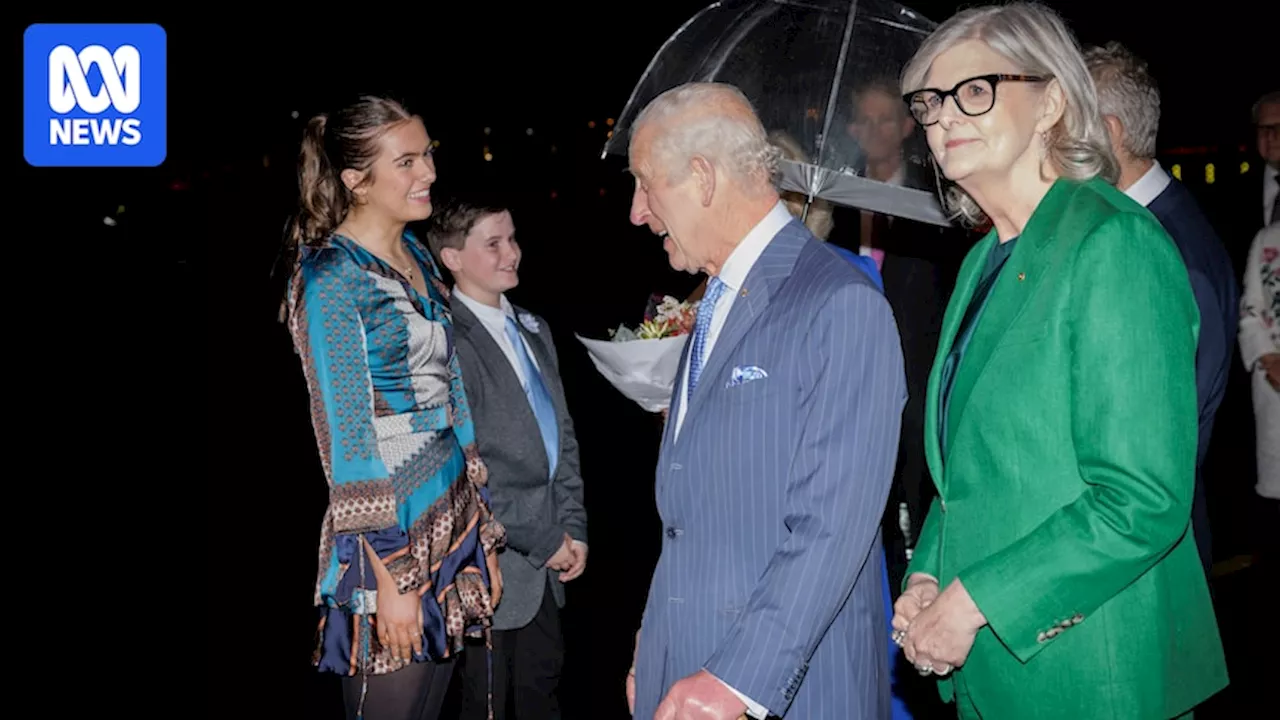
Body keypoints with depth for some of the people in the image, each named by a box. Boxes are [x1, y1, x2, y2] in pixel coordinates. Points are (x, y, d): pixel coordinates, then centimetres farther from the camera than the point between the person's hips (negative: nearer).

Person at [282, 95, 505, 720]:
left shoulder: (419, 258, 10)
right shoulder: (331, 277, -13)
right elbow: (347, 440, -15)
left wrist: (483, 531, 13)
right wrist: (390, 576, -16)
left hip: (454, 522, 7)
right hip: (388, 535, -7)